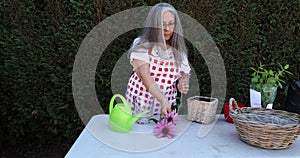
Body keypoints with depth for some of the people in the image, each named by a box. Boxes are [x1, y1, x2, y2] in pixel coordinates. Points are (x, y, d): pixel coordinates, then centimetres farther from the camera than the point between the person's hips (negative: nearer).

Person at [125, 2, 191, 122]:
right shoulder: (142, 46, -8)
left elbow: (183, 75, 13)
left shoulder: (178, 50, 3)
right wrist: (163, 100, -28)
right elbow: (145, 76, -18)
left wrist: (181, 85, -11)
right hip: (140, 105, -2)